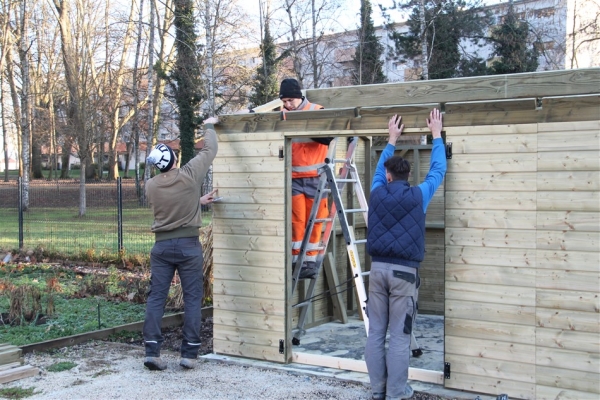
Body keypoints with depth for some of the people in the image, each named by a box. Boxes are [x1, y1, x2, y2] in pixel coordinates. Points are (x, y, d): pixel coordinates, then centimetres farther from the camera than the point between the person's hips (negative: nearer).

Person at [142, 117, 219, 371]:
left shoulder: (151, 186, 0)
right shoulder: (189, 176, -9)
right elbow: (210, 150, 6)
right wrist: (209, 126, 21)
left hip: (162, 245, 3)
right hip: (188, 245, -2)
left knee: (156, 297, 5)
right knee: (192, 298, 4)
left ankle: (152, 351, 1)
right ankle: (189, 353, 4)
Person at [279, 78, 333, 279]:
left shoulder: (317, 111, -3)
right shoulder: (282, 116, 4)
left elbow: (328, 138, -12)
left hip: (315, 176, -1)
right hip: (294, 177, 1)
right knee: (297, 219, -2)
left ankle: (310, 260, 12)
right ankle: (296, 260, 4)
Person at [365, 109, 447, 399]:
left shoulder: (378, 193, 7)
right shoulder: (418, 196, 0)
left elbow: (379, 168, 28)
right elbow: (437, 170, 14)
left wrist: (391, 140, 38)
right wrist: (436, 135, 25)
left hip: (378, 269, 3)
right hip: (404, 272, -3)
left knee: (375, 332, 7)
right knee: (399, 336, 0)